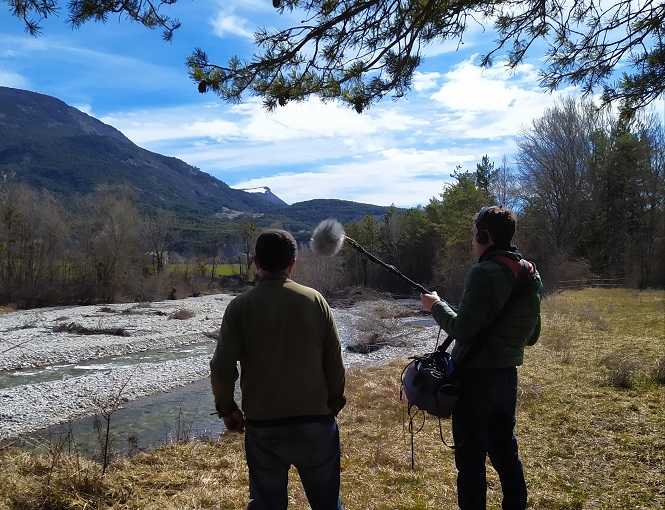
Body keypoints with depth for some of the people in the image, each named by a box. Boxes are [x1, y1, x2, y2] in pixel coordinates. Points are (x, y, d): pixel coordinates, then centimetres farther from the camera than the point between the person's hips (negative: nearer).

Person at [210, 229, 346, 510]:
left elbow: (222, 366, -7)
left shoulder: (240, 306, -6)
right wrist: (334, 404, 11)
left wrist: (226, 408, 9)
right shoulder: (314, 300, -4)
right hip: (315, 418, 1)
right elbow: (334, 360, -1)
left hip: (262, 423, 0)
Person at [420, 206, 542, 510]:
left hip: (476, 379, -8)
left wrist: (436, 306, -3)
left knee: (471, 456, 3)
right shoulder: (532, 276, 6)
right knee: (505, 450, 20)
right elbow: (531, 336, 12)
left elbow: (462, 331, -19)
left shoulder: (484, 273, -18)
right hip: (508, 377, 8)